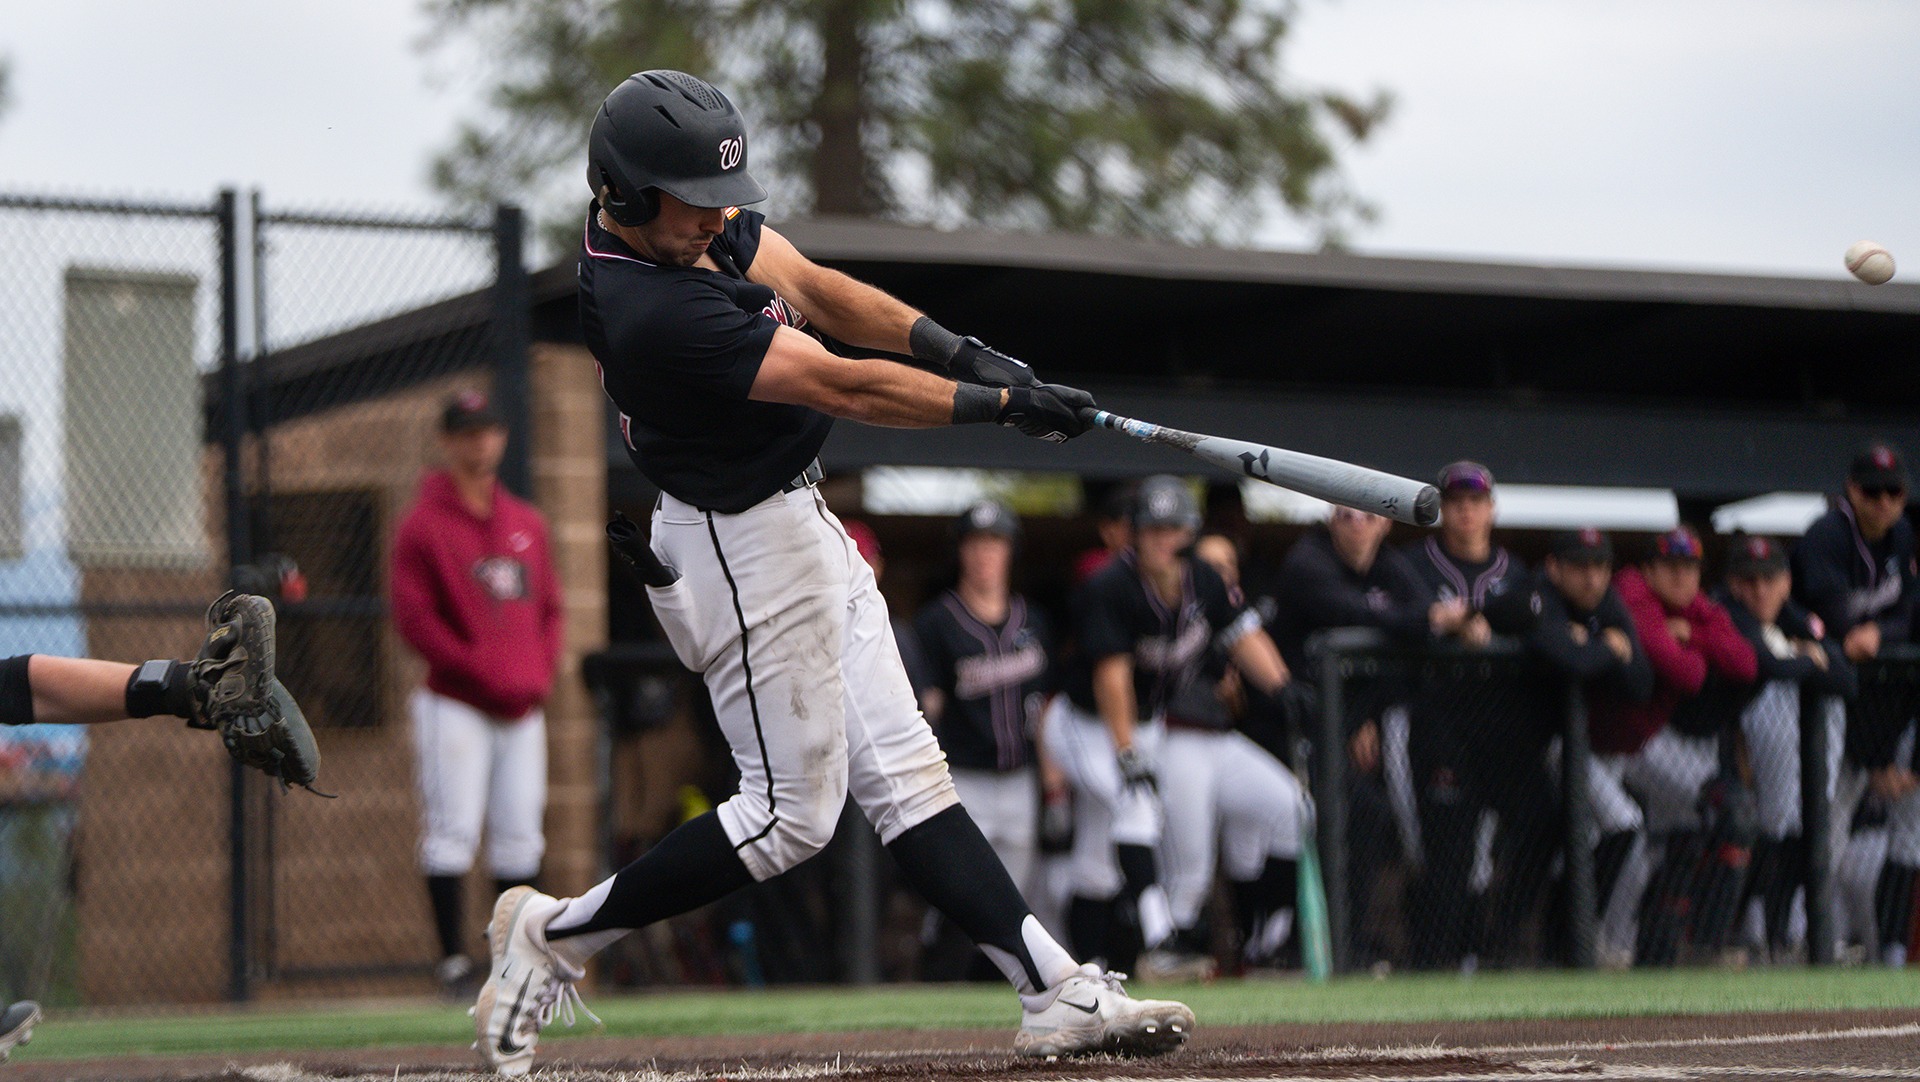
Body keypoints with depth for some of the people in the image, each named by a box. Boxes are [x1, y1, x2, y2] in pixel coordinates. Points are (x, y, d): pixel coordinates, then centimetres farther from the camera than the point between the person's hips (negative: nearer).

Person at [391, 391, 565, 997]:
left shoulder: (527, 524, 16)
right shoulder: (423, 525, -3)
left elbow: (550, 607, 20)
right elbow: (413, 618, -10)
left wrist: (541, 674, 3)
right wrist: (483, 673, -14)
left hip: (522, 709, 6)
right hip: (455, 704, -6)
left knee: (519, 834, 6)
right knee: (453, 831, -8)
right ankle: (453, 960, -5)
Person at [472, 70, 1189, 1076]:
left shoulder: (689, 221, -1)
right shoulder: (651, 309, -29)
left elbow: (811, 286, 6)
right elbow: (843, 387, -26)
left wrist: (958, 349, -5)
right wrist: (1003, 403, -19)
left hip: (802, 526, 10)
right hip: (743, 549, -10)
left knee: (901, 773, 7)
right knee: (791, 810, 0)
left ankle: (1057, 992, 6)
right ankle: (555, 935, 9)